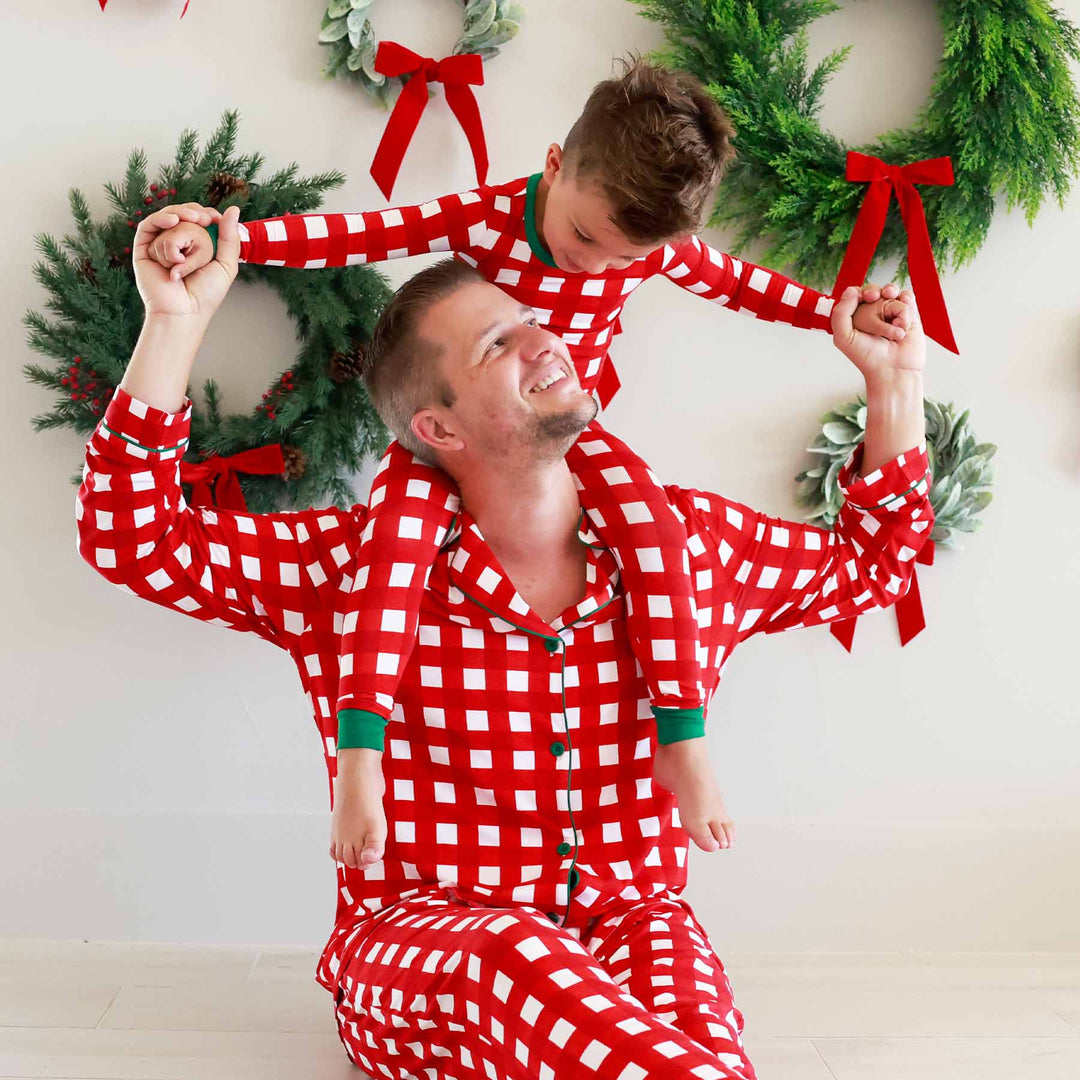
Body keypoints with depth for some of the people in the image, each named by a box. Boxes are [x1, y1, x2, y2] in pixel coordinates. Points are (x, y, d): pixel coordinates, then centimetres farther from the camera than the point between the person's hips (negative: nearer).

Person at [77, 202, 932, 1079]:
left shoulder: (692, 541, 6)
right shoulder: (352, 568, -4)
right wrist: (175, 322, -17)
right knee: (521, 959, -37)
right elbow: (135, 540, -7)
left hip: (631, 920, 2)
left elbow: (870, 562, 21)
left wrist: (894, 378, 13)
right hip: (414, 944, -1)